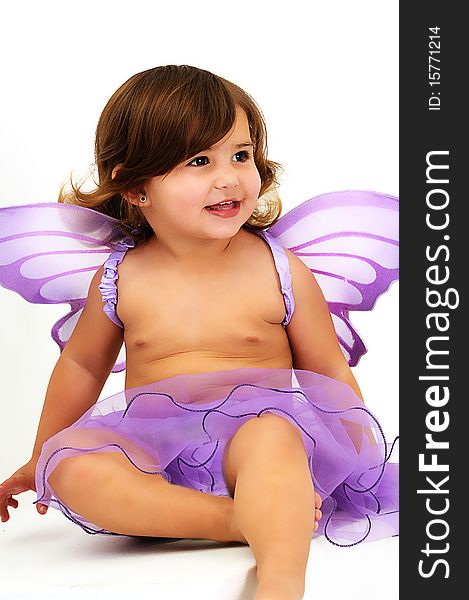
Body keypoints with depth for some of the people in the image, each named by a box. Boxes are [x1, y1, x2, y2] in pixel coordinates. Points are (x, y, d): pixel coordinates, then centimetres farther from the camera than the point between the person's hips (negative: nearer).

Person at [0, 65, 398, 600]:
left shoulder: (282, 273, -3)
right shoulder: (121, 278, 2)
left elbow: (329, 371, 9)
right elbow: (81, 365, 18)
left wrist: (360, 453, 1)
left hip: (261, 426, -2)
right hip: (154, 450, 3)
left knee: (270, 435, -37)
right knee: (70, 466, -27)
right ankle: (248, 519, -31)